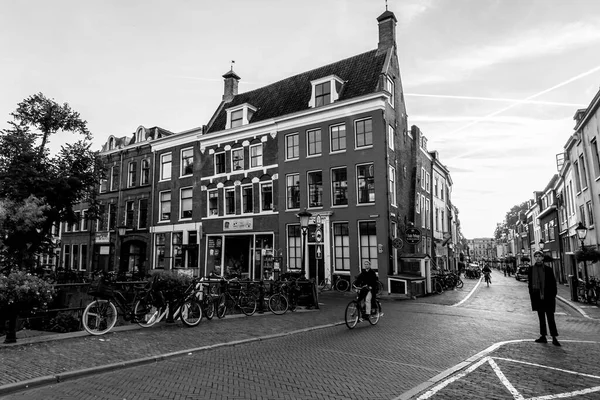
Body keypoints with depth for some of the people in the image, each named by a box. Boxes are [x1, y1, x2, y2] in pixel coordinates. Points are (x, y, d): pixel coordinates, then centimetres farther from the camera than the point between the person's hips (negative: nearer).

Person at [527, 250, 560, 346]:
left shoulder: (548, 269, -3)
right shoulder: (531, 270, 6)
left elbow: (553, 283, -2)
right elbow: (529, 283, 9)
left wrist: (553, 295, -8)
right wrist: (532, 295, 3)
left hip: (548, 297, -3)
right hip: (537, 297, 3)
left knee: (550, 318, -2)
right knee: (541, 317, 11)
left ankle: (554, 338, 3)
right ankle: (543, 336, 18)